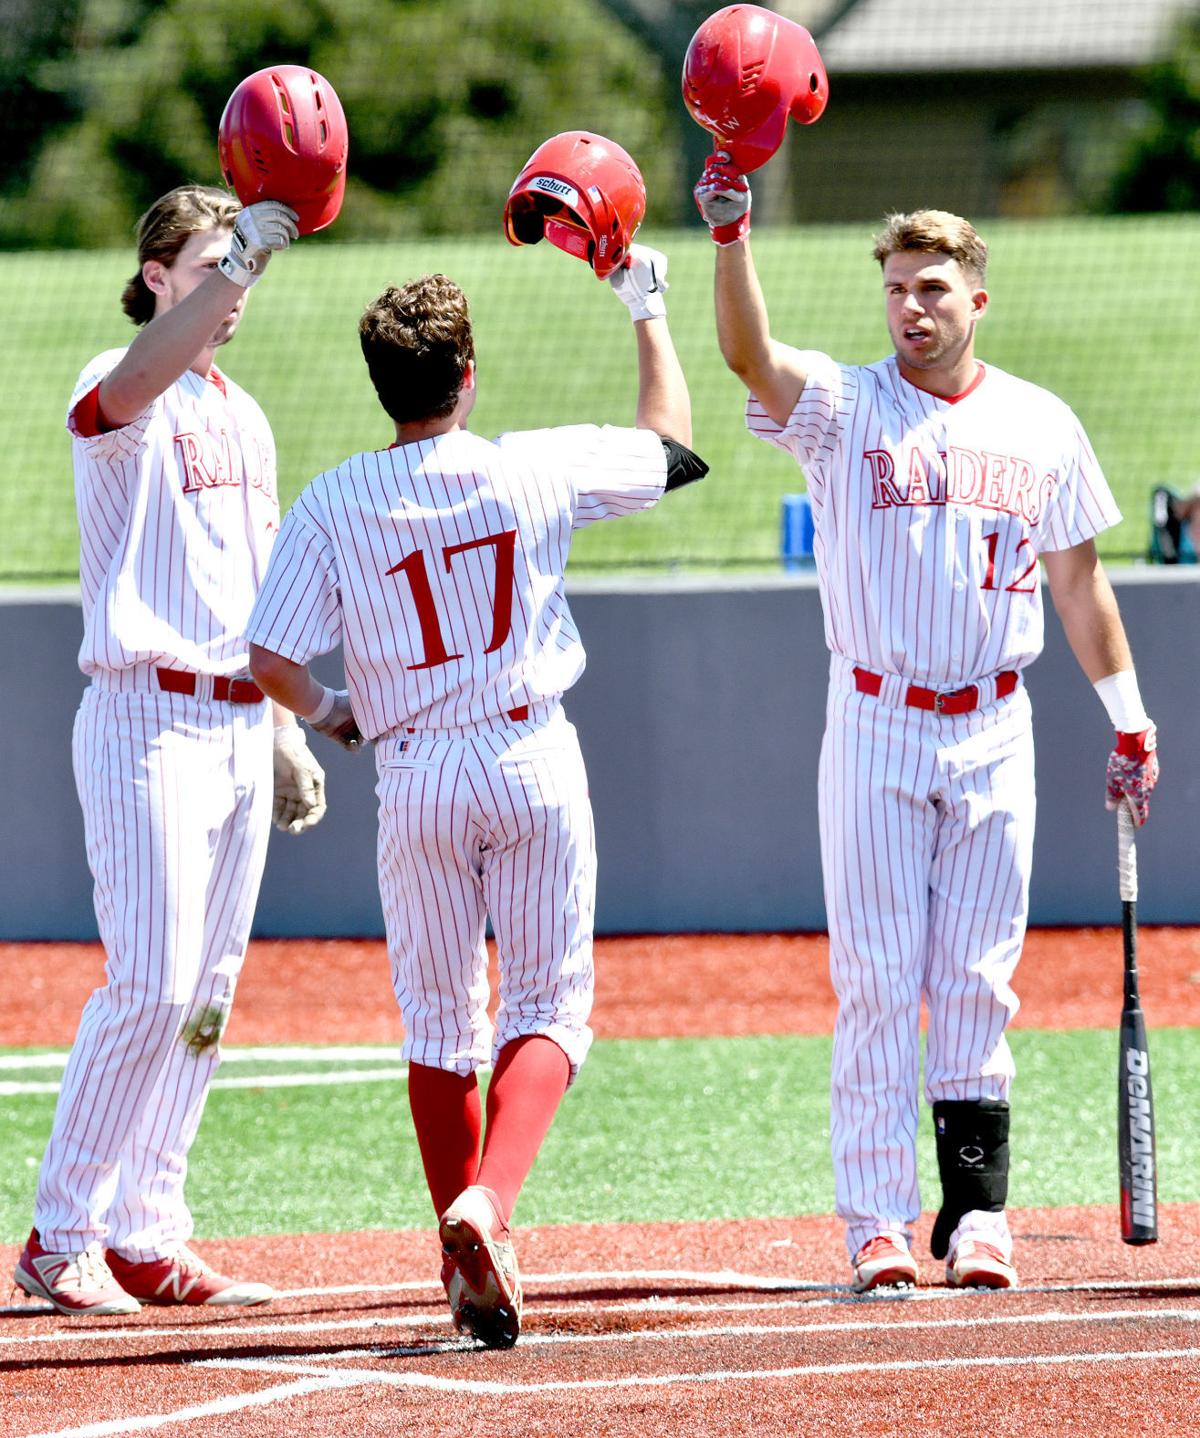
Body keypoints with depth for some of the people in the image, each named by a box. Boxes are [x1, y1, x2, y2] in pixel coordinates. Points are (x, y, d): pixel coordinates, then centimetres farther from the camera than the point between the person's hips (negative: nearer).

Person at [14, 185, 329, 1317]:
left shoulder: (242, 417, 17)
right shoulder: (120, 402, -7)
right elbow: (130, 385, -34)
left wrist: (285, 729, 19)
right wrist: (236, 263, -46)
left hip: (238, 725, 8)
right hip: (147, 718, -8)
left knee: (208, 993, 7)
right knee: (152, 987, -13)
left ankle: (145, 1236, 12)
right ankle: (62, 1237, -5)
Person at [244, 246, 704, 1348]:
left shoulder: (333, 503, -8)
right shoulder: (538, 470, -6)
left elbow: (270, 664, -10)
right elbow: (671, 442, 12)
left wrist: (328, 712, 13)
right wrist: (646, 306, 24)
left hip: (416, 778, 1)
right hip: (532, 759, -1)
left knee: (440, 1022, 13)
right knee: (549, 1008, 4)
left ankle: (470, 1269, 14)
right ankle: (488, 1202, -22)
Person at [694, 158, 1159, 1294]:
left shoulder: (1041, 426, 7)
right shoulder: (843, 407, -1)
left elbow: (1077, 579, 13)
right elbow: (751, 355, -20)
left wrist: (1128, 718, 10)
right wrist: (730, 236, -37)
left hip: (994, 731, 2)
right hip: (875, 726, -2)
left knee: (977, 984, 2)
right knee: (876, 979, -4)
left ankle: (976, 1212, 6)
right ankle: (876, 1223, -3)